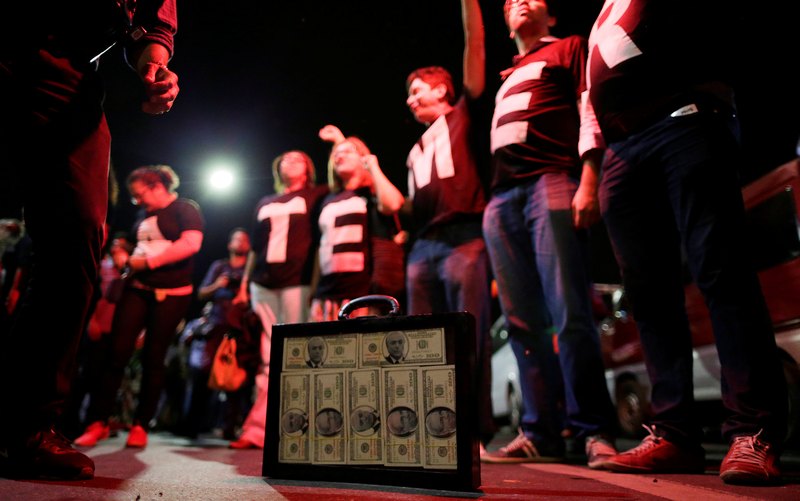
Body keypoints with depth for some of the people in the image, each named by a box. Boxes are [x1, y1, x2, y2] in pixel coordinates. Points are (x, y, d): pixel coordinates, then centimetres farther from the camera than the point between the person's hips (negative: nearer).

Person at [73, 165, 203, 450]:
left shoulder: (185, 209, -3)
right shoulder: (144, 215, 18)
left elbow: (191, 244, -19)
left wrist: (147, 262, -18)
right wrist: (129, 263, 7)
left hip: (170, 293, -5)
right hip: (137, 289, 6)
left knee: (153, 358, -1)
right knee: (117, 353, -4)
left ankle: (140, 426, 8)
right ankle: (98, 422, 3)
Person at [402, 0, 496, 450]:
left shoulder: (463, 116, 12)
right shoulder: (417, 150, 29)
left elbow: (475, 50, 1)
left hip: (463, 238, -7)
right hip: (423, 245, 7)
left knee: (469, 336, -12)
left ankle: (479, 430, -7)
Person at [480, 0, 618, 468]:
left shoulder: (570, 48, 17)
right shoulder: (508, 76, 34)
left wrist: (589, 181, -11)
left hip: (552, 182, -6)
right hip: (502, 196, 6)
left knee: (569, 314, -14)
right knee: (522, 321, -1)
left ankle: (595, 432, -6)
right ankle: (541, 434, 3)